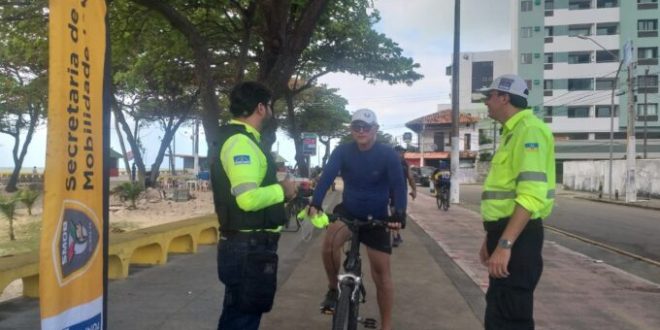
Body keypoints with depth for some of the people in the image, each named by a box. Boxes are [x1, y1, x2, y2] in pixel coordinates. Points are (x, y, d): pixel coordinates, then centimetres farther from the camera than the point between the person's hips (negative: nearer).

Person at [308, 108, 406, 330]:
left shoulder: (388, 155, -13)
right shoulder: (342, 152, -10)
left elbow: (398, 186, -21)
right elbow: (327, 176, -22)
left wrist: (399, 214, -38)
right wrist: (315, 203, -39)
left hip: (376, 218, 0)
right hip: (348, 211, 1)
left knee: (381, 272, 2)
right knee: (330, 241, -31)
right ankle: (333, 289, -6)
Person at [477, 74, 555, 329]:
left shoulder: (528, 130, -14)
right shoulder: (513, 132, 18)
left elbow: (531, 196, -26)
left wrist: (505, 244, -28)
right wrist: (492, 237, 23)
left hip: (518, 237, -10)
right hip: (506, 233, 10)